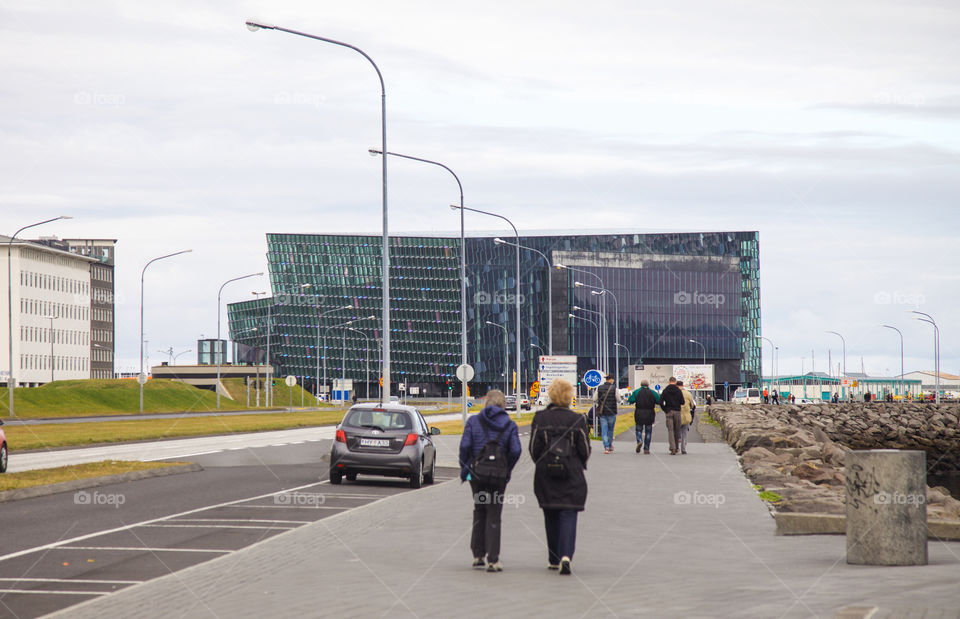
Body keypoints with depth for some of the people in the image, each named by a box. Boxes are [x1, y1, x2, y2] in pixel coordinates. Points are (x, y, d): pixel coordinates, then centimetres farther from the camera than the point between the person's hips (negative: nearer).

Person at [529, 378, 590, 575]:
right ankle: (566, 555, -20)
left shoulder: (540, 418, -3)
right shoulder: (577, 420, -5)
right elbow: (585, 450, -2)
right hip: (572, 476, -2)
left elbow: (534, 448, -2)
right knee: (568, 515, -1)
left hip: (545, 476, 2)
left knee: (551, 517, 14)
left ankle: (553, 559, 19)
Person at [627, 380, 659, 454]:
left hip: (639, 414, 0)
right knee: (648, 431, 8)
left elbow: (630, 401, -9)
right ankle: (646, 449, 5)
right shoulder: (653, 393, 3)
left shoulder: (636, 392, 1)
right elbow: (659, 401, 1)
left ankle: (639, 441, -16)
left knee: (639, 429, 13)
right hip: (649, 414, 0)